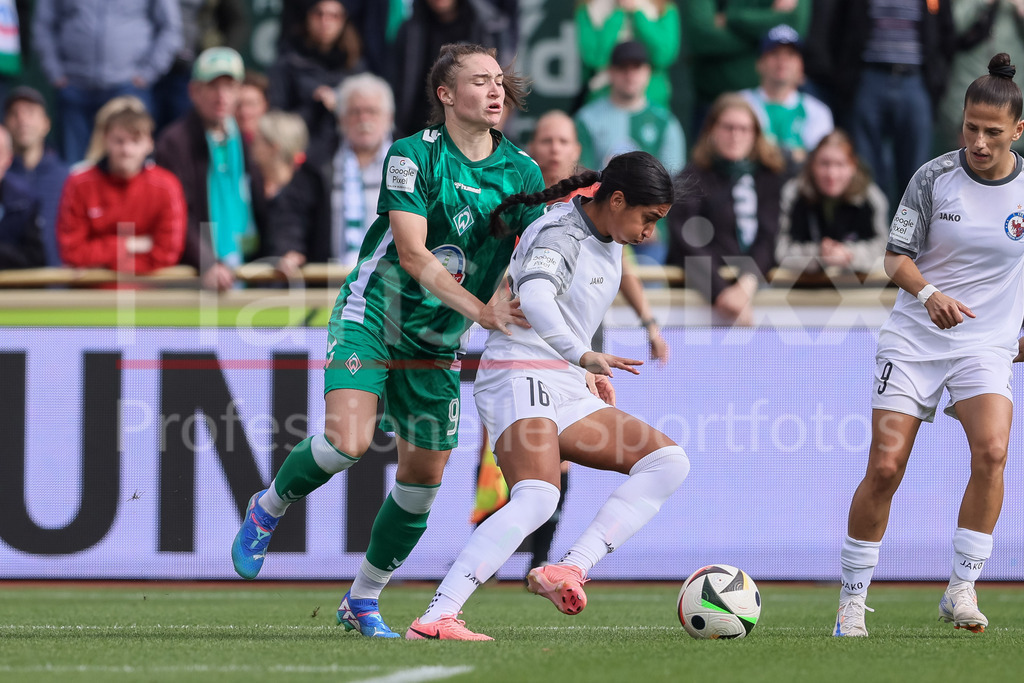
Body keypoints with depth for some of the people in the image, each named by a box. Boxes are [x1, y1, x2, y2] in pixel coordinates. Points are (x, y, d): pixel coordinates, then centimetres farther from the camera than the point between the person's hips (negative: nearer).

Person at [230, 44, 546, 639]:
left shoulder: (522, 171, 1)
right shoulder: (413, 155, -13)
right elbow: (413, 254, -20)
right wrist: (480, 310, -32)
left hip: (436, 343, 5)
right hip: (371, 317, -5)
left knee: (425, 475, 3)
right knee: (348, 440, -24)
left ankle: (364, 601, 20)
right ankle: (268, 511, 6)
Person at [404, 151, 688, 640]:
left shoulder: (607, 239, 16)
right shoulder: (561, 234, -14)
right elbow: (534, 298, -34)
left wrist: (588, 373, 28)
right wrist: (583, 356, -47)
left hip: (565, 395, 10)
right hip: (520, 382, -10)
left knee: (668, 462, -3)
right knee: (536, 498, -32)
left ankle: (568, 571, -19)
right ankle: (436, 619, -39)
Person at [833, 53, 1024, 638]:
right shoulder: (933, 178, -5)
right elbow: (898, 256, -3)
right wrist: (928, 294, -22)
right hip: (914, 340, 0)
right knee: (885, 465, -9)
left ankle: (962, 590, -14)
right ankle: (853, 600, 6)